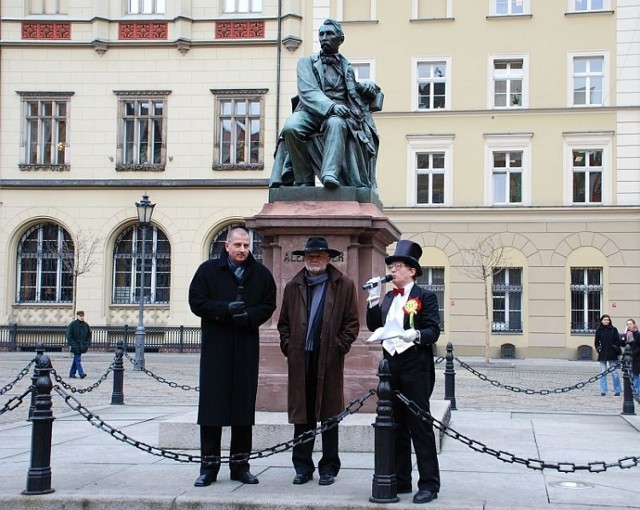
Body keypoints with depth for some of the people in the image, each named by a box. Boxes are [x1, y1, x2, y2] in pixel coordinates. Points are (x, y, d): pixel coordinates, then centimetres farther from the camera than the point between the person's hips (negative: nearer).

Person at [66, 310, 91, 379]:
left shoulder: (86, 325, 10)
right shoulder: (72, 324, -5)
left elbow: (89, 335, 17)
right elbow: (69, 335, -6)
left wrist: (88, 344, 8)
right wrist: (71, 344, -13)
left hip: (82, 347, 6)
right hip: (75, 346, -5)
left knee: (76, 359, 12)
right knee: (78, 359, -11)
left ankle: (72, 373, 21)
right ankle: (81, 373, -19)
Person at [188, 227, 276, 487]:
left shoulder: (260, 274, 9)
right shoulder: (208, 270, 3)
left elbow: (268, 305, 6)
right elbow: (196, 302, -3)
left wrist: (249, 316, -13)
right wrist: (227, 309, -15)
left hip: (247, 349, 2)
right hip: (215, 348, -2)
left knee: (244, 405, 5)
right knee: (211, 405, -2)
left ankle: (240, 464, 14)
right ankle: (209, 465, 6)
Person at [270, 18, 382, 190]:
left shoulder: (347, 67, 25)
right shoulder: (307, 62, 15)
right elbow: (307, 92, -3)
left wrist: (366, 86, 7)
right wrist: (331, 106, -21)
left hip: (339, 114, 1)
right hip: (311, 111, -1)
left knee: (335, 123, -38)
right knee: (291, 127, -35)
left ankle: (330, 174, -55)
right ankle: (303, 180, -27)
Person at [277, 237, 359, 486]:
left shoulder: (344, 286, 3)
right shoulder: (292, 287, 13)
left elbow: (351, 323, 2)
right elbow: (284, 323, 16)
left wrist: (339, 347, -6)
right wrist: (288, 347, 4)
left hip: (329, 360, -2)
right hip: (300, 360, 3)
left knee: (329, 414, 4)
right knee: (302, 415, 4)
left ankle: (329, 468, 12)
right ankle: (303, 467, 12)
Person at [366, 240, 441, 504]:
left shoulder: (425, 297, -4)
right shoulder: (388, 298, 15)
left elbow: (433, 331, -11)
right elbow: (373, 326, 10)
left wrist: (416, 335, -30)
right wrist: (374, 299, 3)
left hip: (415, 369, -7)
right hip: (391, 367, 7)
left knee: (420, 427, -4)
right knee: (395, 428, 12)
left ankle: (429, 484, 1)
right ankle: (400, 481, 21)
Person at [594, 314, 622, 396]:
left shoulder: (613, 330, 2)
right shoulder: (599, 330, 6)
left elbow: (618, 341, 3)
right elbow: (596, 341, 14)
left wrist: (616, 348, -8)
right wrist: (598, 348, 0)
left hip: (612, 355, -2)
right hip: (602, 354, 2)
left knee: (614, 373, -2)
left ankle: (617, 390, 7)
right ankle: (603, 391, 7)